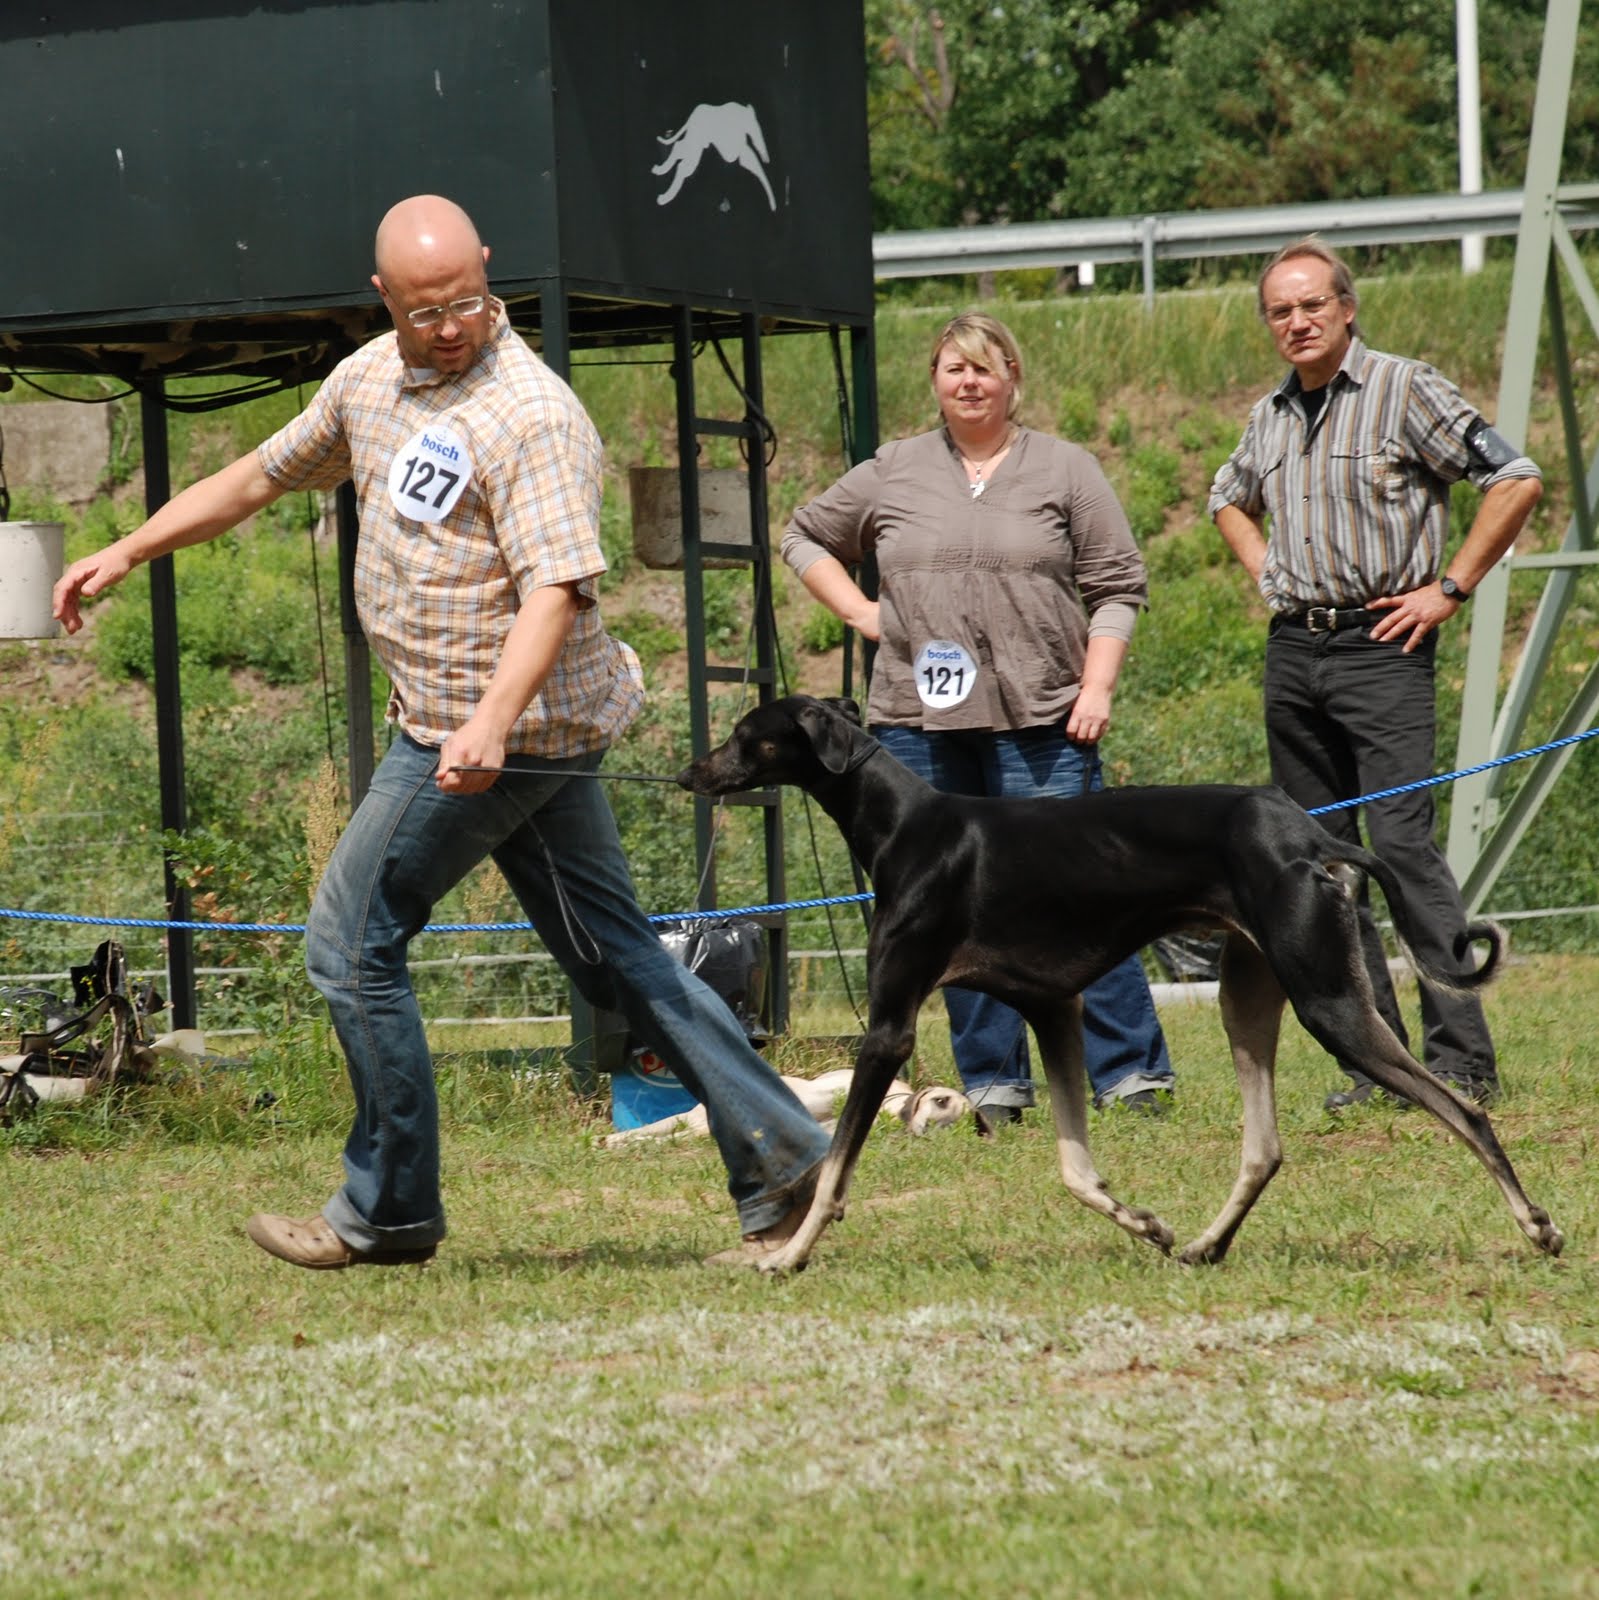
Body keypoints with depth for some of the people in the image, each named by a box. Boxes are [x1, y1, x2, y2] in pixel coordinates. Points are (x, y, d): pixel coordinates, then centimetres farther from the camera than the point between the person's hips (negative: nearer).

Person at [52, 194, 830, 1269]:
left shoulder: (532, 415, -18)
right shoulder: (372, 379, 9)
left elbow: (557, 585, -28)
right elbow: (265, 475, 24)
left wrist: (491, 722, -41)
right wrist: (128, 553, 24)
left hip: (508, 725, -9)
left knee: (354, 941, 0)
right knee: (614, 953, 8)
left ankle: (387, 1210, 11)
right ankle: (779, 1155, 8)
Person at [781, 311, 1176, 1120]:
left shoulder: (1065, 470, 5)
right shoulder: (891, 474, 10)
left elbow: (1116, 587, 4)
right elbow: (806, 538, 22)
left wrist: (1097, 686, -6)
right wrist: (858, 610, 9)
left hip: (1042, 723, -3)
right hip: (921, 725, 3)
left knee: (1072, 892, -7)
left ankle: (1129, 1069, -4)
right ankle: (992, 1079, 11)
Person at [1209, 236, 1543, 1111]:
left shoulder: (1405, 390, -5)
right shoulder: (1270, 416, 14)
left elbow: (1515, 481, -9)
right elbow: (1229, 499, 35)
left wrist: (1449, 589, -10)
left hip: (1381, 646, -7)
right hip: (1292, 652, 7)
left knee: (1402, 842, -16)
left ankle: (1460, 1058, -15)